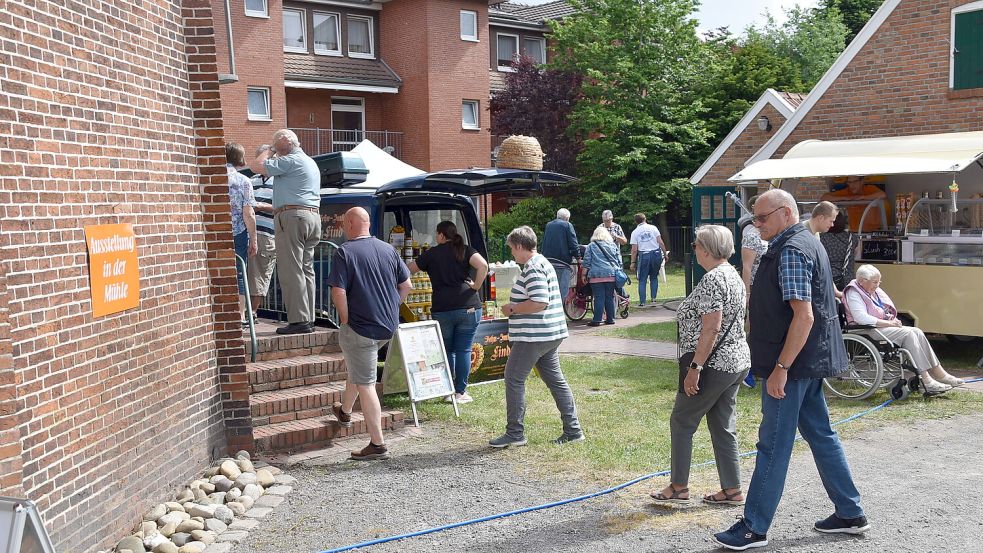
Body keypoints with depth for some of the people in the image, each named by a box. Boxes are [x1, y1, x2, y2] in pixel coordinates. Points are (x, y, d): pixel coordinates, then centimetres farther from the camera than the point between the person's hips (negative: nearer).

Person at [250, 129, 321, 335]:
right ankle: (309, 319, 9)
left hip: (292, 217, -9)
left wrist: (270, 151, 7)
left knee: (290, 271, -8)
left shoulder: (290, 161, -7)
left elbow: (256, 166, -8)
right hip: (313, 216, 9)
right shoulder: (311, 163, 24)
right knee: (306, 270, 9)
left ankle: (298, 320, -11)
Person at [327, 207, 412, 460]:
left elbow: (338, 293, -20)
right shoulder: (388, 249, 5)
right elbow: (406, 285, 9)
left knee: (365, 384, 0)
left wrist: (345, 322, -7)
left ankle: (377, 444, 3)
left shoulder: (344, 252, -13)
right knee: (357, 368, 29)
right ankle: (344, 412, 49)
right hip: (388, 327, 7)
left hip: (360, 328, -7)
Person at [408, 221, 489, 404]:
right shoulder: (465, 250, 5)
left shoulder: (431, 254, 7)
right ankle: (461, 392, 10)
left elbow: (409, 269, 18)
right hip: (468, 307, 0)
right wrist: (476, 287, -1)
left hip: (441, 310, 0)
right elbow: (483, 265, -13)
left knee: (446, 351, 14)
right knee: (463, 350, 7)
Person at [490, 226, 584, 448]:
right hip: (550, 334, 10)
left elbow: (540, 303, -26)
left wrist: (512, 309, -14)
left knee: (514, 379, -1)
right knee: (555, 380, 12)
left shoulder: (533, 268, -17)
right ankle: (573, 430, 15)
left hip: (533, 336, -10)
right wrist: (515, 307, 18)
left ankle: (515, 433, 5)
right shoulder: (542, 262, 16)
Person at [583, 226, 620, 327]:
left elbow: (586, 262, 2)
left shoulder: (591, 246, 6)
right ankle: (610, 319, 12)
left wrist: (585, 274, 8)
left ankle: (597, 320, -6)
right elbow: (619, 261, 15)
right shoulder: (613, 245, 15)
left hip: (597, 275, -3)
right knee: (610, 297, 8)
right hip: (611, 275, 3)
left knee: (599, 298, -4)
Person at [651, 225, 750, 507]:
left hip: (714, 365, -9)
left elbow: (711, 329, -24)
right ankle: (732, 491, 18)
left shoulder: (712, 280, -19)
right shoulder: (733, 275, 12)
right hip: (737, 361, 10)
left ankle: (679, 487, 12)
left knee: (681, 421, 4)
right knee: (723, 426, 14)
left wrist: (695, 368, -21)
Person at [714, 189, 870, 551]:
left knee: (773, 446, -3)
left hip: (793, 363, -10)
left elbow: (804, 316, -25)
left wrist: (781, 367, -24)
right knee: (821, 435, 17)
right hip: (812, 360, 10)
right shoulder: (808, 243, 15)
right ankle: (850, 513, 27)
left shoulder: (790, 251, -18)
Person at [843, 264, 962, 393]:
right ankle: (926, 381, -26)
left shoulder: (875, 291, 17)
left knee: (917, 332, -11)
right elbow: (861, 318, -23)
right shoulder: (853, 294, -11)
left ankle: (939, 374, -12)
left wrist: (891, 317, 2)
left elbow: (886, 310, 26)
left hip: (883, 325, 9)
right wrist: (888, 323, -20)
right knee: (908, 334, -23)